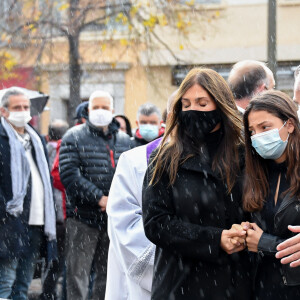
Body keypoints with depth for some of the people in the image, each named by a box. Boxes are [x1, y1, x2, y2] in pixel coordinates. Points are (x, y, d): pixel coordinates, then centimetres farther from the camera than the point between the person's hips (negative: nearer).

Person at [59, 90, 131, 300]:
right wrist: (99, 198, -16)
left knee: (108, 275, 12)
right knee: (78, 275, -3)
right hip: (83, 218, -4)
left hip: (114, 219, 4)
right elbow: (69, 174, -11)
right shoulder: (74, 137, -1)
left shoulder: (124, 140, 13)